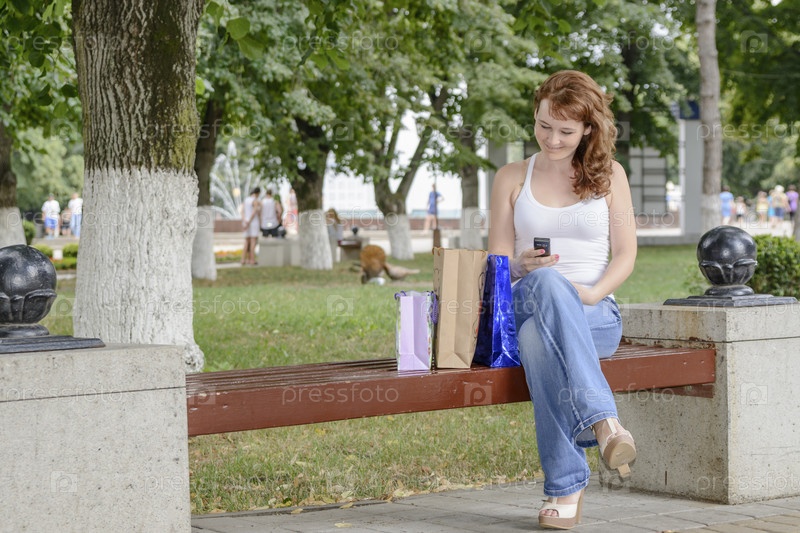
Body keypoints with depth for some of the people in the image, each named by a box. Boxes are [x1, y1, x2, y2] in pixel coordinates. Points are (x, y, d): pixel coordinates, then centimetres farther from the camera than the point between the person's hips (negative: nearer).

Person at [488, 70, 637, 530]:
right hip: (525, 307, 1)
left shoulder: (609, 175, 13)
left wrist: (593, 293, -13)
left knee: (538, 338, -40)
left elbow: (625, 255, 7)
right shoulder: (512, 178, 15)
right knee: (546, 283, -41)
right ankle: (602, 419, -53)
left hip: (595, 316, -1)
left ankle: (565, 486, -43)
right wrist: (523, 267, -14)